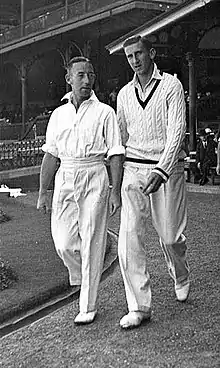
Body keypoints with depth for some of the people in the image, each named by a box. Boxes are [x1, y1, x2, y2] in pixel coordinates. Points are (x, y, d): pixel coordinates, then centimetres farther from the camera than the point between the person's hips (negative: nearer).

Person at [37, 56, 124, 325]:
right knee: (64, 243, -3)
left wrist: (115, 191, -8)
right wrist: (42, 192, 11)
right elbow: (50, 155, 14)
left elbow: (116, 154, -1)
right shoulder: (58, 114, 12)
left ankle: (88, 306, 9)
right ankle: (81, 276, 31)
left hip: (94, 179, -3)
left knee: (92, 242, -1)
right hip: (64, 179, 3)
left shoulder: (104, 112, 2)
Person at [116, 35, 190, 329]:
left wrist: (161, 171, -24)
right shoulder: (125, 94, 11)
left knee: (170, 235, 5)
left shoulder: (171, 85, -4)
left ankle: (181, 277, 40)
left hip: (167, 168, -3)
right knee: (130, 236, -8)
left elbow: (177, 131, -13)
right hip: (134, 169, 3)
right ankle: (139, 307, -1)